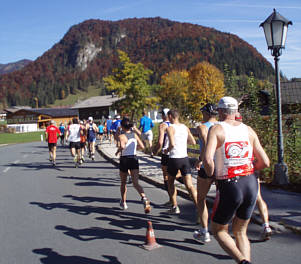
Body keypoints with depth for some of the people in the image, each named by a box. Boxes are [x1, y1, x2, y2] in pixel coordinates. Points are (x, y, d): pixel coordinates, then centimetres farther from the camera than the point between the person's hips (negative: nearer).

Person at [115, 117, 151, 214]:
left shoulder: (121, 136, -12)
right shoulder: (135, 135, 4)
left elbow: (122, 146, -31)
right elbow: (142, 146, 6)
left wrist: (118, 151, -11)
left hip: (124, 160, -3)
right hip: (134, 159, 3)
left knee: (123, 183, 17)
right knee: (135, 183, -3)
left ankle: (123, 202, 30)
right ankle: (144, 198, -30)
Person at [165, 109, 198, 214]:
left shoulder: (170, 128, -9)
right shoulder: (185, 127, 9)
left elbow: (172, 144, -21)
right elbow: (193, 142, 13)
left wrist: (167, 150, -2)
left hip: (174, 159, -4)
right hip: (185, 158, 4)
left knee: (170, 183, 18)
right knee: (189, 185, 1)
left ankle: (175, 207, 20)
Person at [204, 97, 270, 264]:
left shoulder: (216, 129, -6)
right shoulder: (248, 130, 7)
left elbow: (208, 159, -22)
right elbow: (265, 162, 5)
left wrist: (211, 175, -2)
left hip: (229, 186, -5)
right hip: (251, 184, 5)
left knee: (218, 230, 15)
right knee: (240, 231, 21)